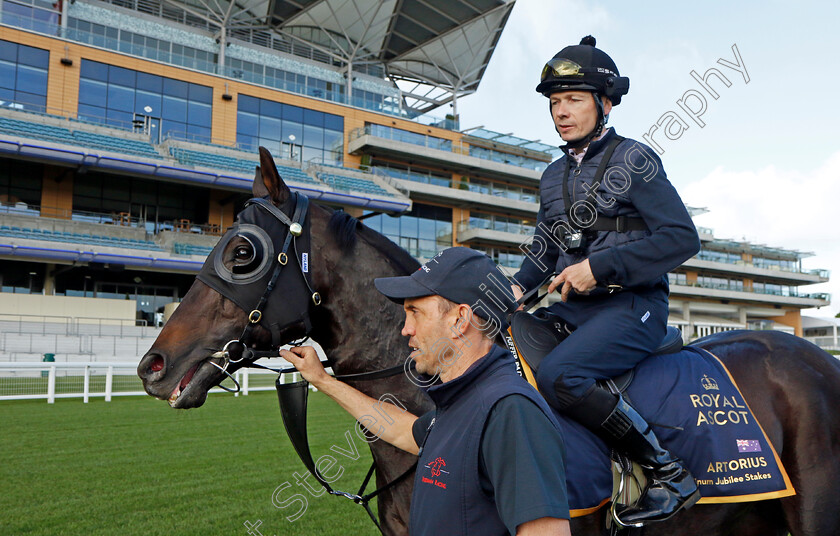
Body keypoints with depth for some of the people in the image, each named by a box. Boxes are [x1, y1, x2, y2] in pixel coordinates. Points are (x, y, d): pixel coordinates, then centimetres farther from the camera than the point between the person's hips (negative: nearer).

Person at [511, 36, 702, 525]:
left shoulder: (633, 159, -4)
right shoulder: (553, 176, 15)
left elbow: (682, 238, -11)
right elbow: (544, 251, 23)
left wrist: (600, 267, -19)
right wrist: (518, 287, 2)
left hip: (632, 307, -7)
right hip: (571, 308, 7)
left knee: (557, 375, -30)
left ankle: (671, 474, -14)